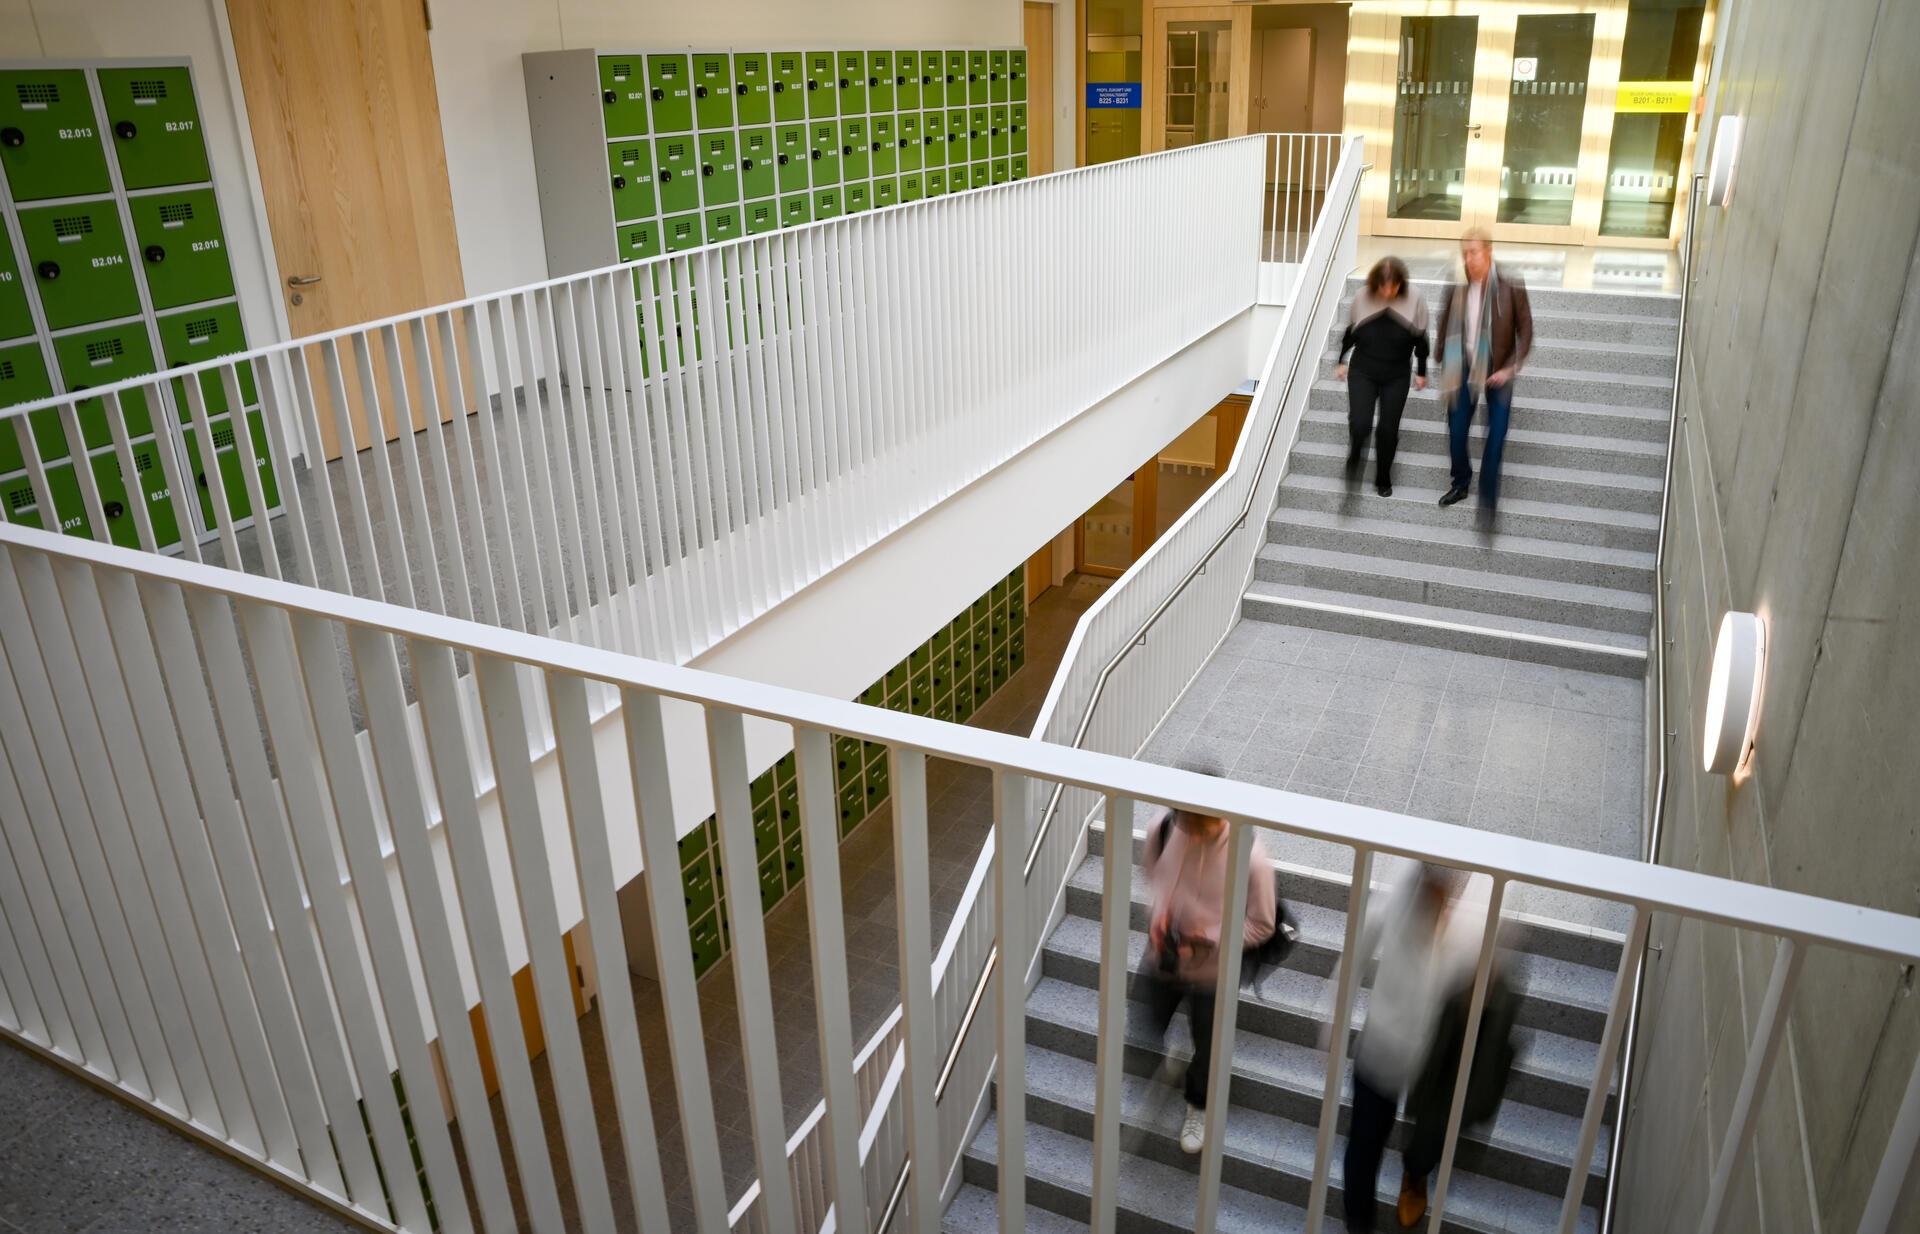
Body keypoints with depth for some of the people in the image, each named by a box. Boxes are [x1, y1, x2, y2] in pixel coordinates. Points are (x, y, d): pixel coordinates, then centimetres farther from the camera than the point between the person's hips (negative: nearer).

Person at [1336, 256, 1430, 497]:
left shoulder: (1415, 299, -12)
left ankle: (1383, 480, 23)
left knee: (1389, 430, 4)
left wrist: (1421, 371, 5)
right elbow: (1350, 332, 6)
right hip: (1362, 372, 0)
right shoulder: (1363, 297, -10)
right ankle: (1354, 457, 20)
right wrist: (1341, 361, 13)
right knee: (1359, 424, -14)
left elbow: (1420, 339, -1)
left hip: (1397, 376, 0)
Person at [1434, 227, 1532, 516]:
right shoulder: (1457, 288, -6)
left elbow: (1525, 331, -7)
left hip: (1497, 373, -2)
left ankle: (1488, 498, 11)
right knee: (1456, 432, 7)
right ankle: (1461, 483, 31)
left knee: (1496, 436, 0)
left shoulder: (1511, 287, -12)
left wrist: (1511, 368, -14)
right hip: (1464, 370, 2)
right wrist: (1445, 370, 6)